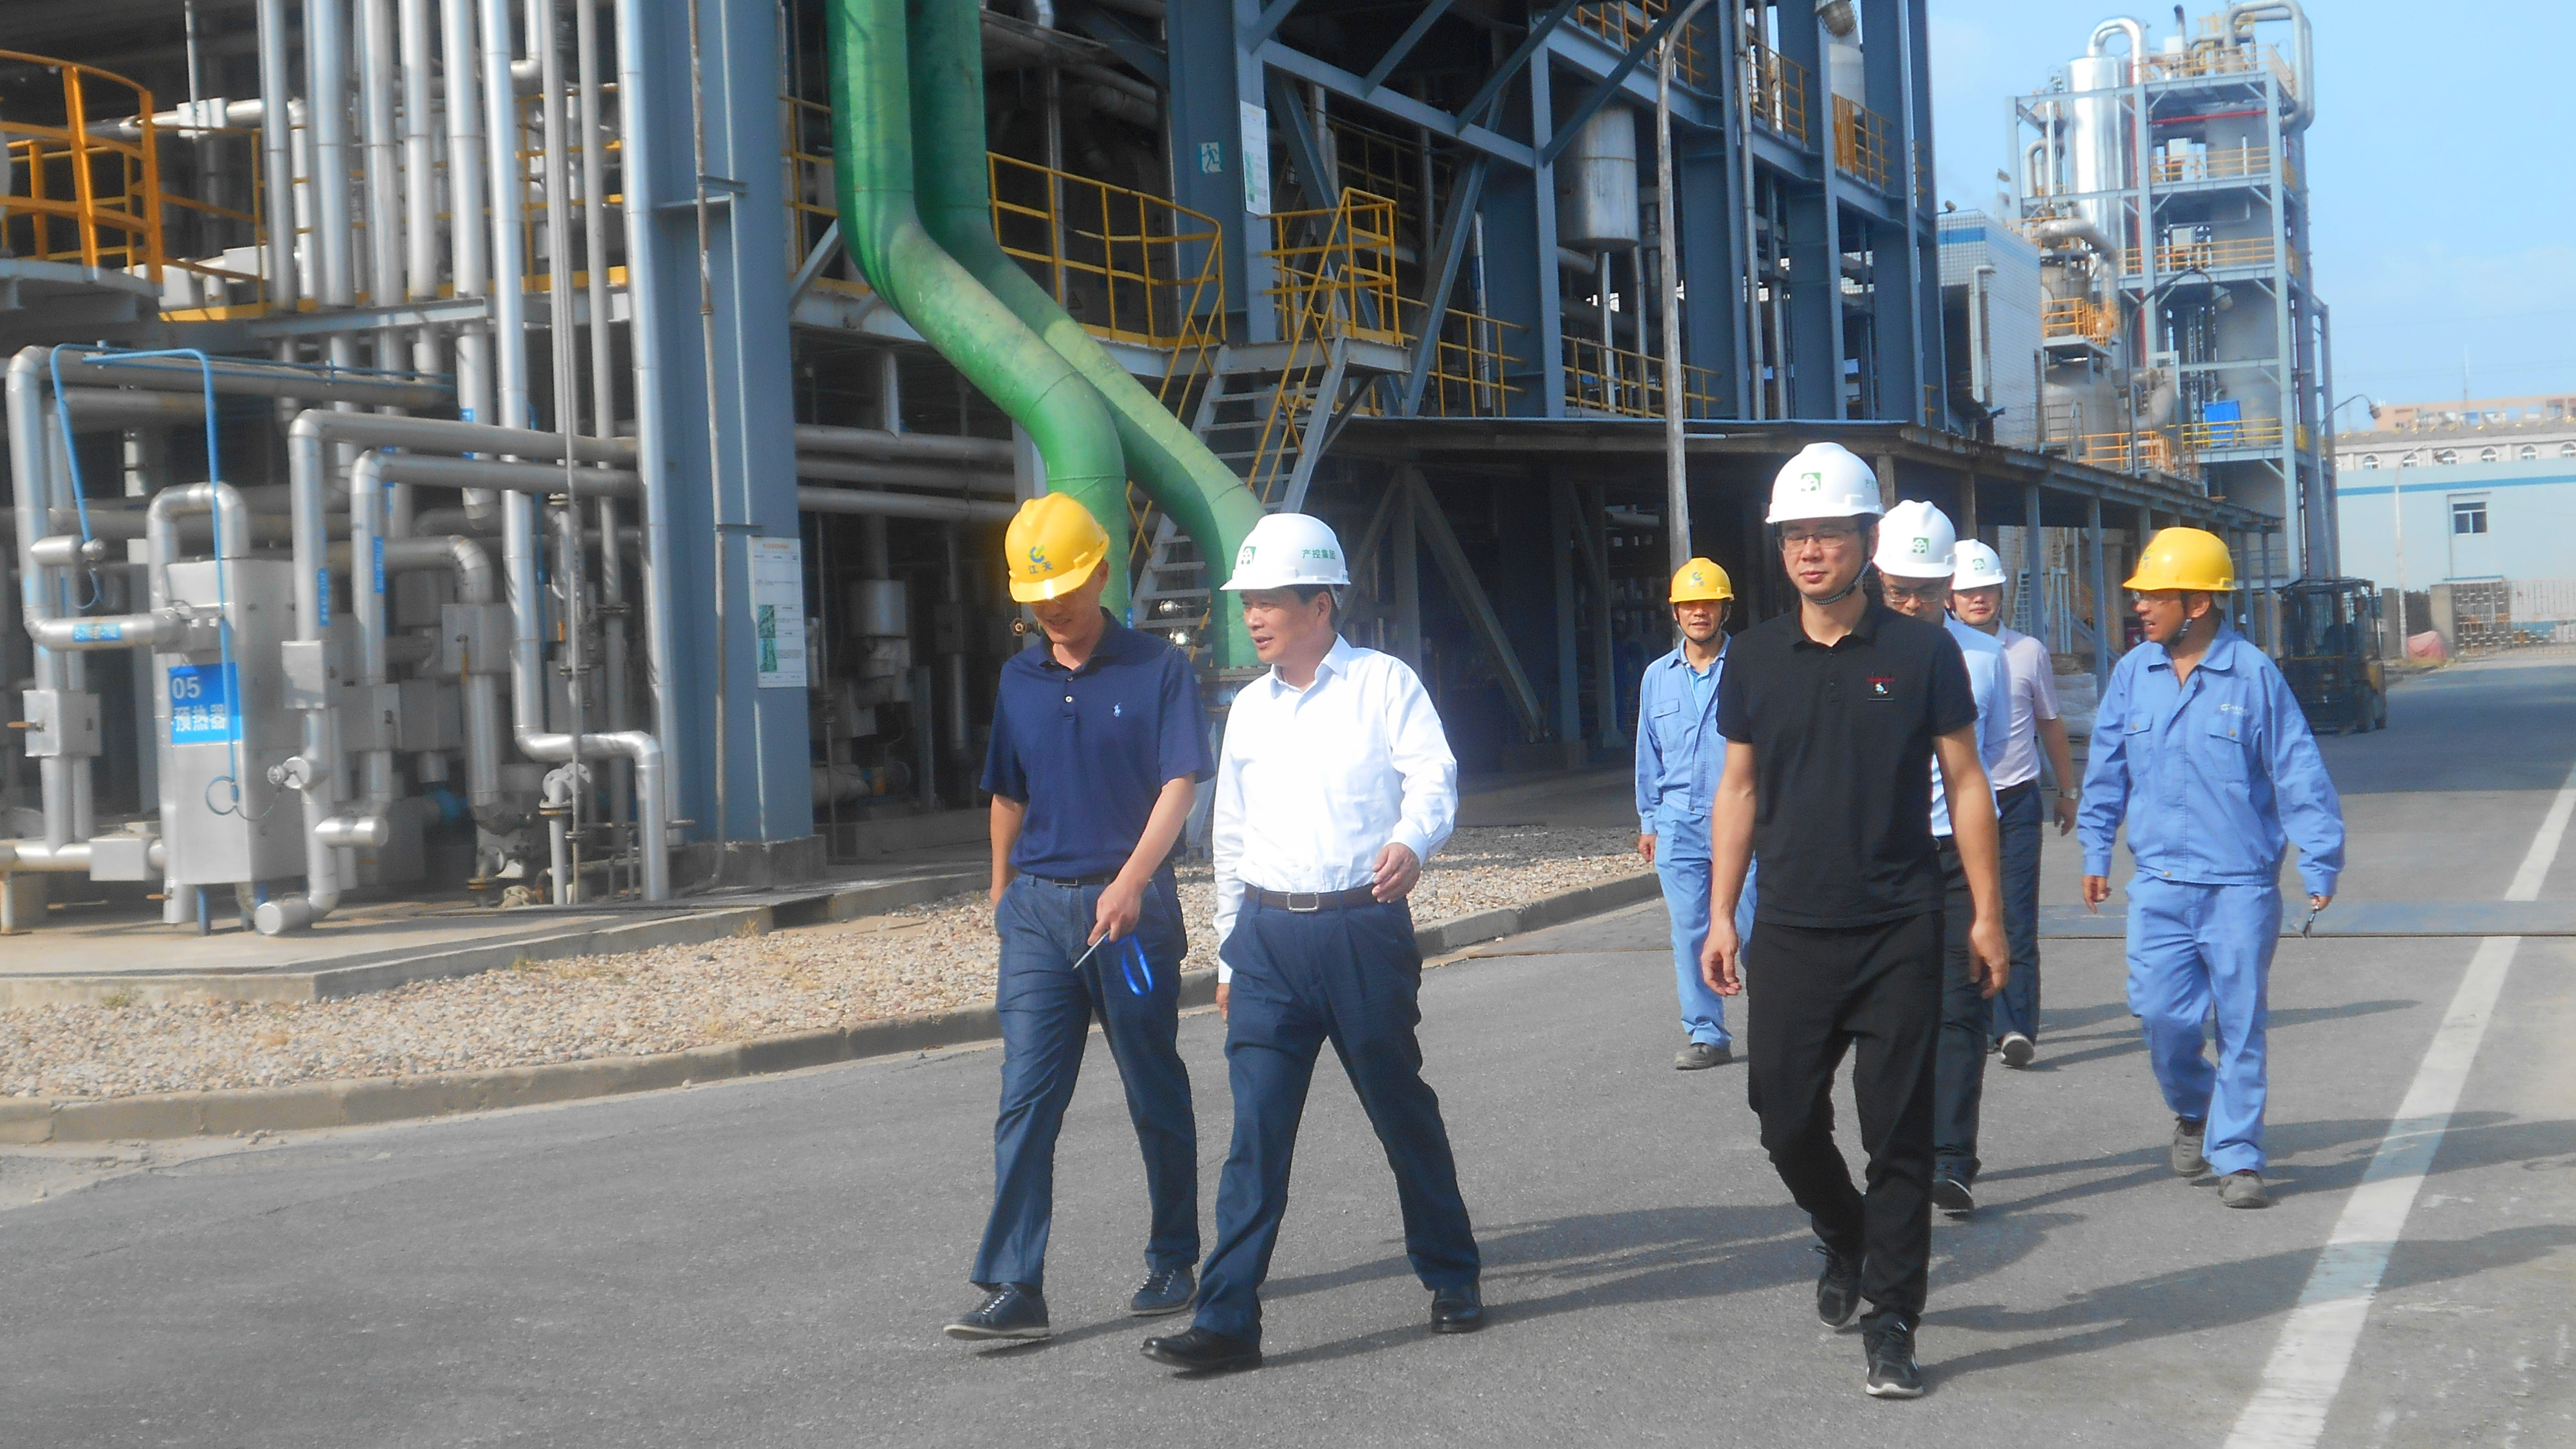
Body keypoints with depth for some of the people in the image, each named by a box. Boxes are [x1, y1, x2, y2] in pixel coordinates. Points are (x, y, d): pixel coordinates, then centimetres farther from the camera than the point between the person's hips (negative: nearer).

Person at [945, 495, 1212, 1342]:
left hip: (1131, 907, -3)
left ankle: (1172, 1264, 22)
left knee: (1156, 1097, 7)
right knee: (1027, 1099, -5)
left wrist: (1130, 882, -23)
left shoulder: (1157, 671, -2)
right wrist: (1002, 895, 20)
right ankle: (1013, 1288, -7)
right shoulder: (1020, 681, 12)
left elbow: (1180, 786, -11)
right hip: (1037, 910, 3)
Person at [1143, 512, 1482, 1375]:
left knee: (1404, 1114, 8)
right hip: (1270, 937, 3)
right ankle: (1227, 1320, -4)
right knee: (1256, 1129, -4)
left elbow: (1433, 773, -9)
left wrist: (1410, 843, -31)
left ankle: (1452, 1281, 26)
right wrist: (1230, 956, 20)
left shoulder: (1383, 683, 2)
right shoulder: (1249, 709, 16)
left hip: (1365, 926, -3)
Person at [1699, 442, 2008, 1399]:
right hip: (1791, 929, 3)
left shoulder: (1921, 653, -1)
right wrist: (1720, 916, 7)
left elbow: (1965, 783, 2)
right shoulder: (1756, 658, 6)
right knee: (1786, 1117, 5)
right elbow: (1739, 789, 11)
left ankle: (1891, 1324, 8)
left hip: (1900, 932, -2)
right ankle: (1844, 1242, 35)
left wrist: (1987, 915, -1)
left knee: (1899, 1132, -1)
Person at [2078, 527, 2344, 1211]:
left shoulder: (2252, 675, -7)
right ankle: (2193, 1111, 29)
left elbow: (2298, 773, -3)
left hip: (2241, 884, -3)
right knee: (2162, 1014, 0)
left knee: (2241, 1024, 1)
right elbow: (2106, 770, 15)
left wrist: (2319, 866, -3)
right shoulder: (2131, 675, 4)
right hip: (2158, 884, 3)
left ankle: (2237, 1158, 12)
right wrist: (2096, 853, 17)